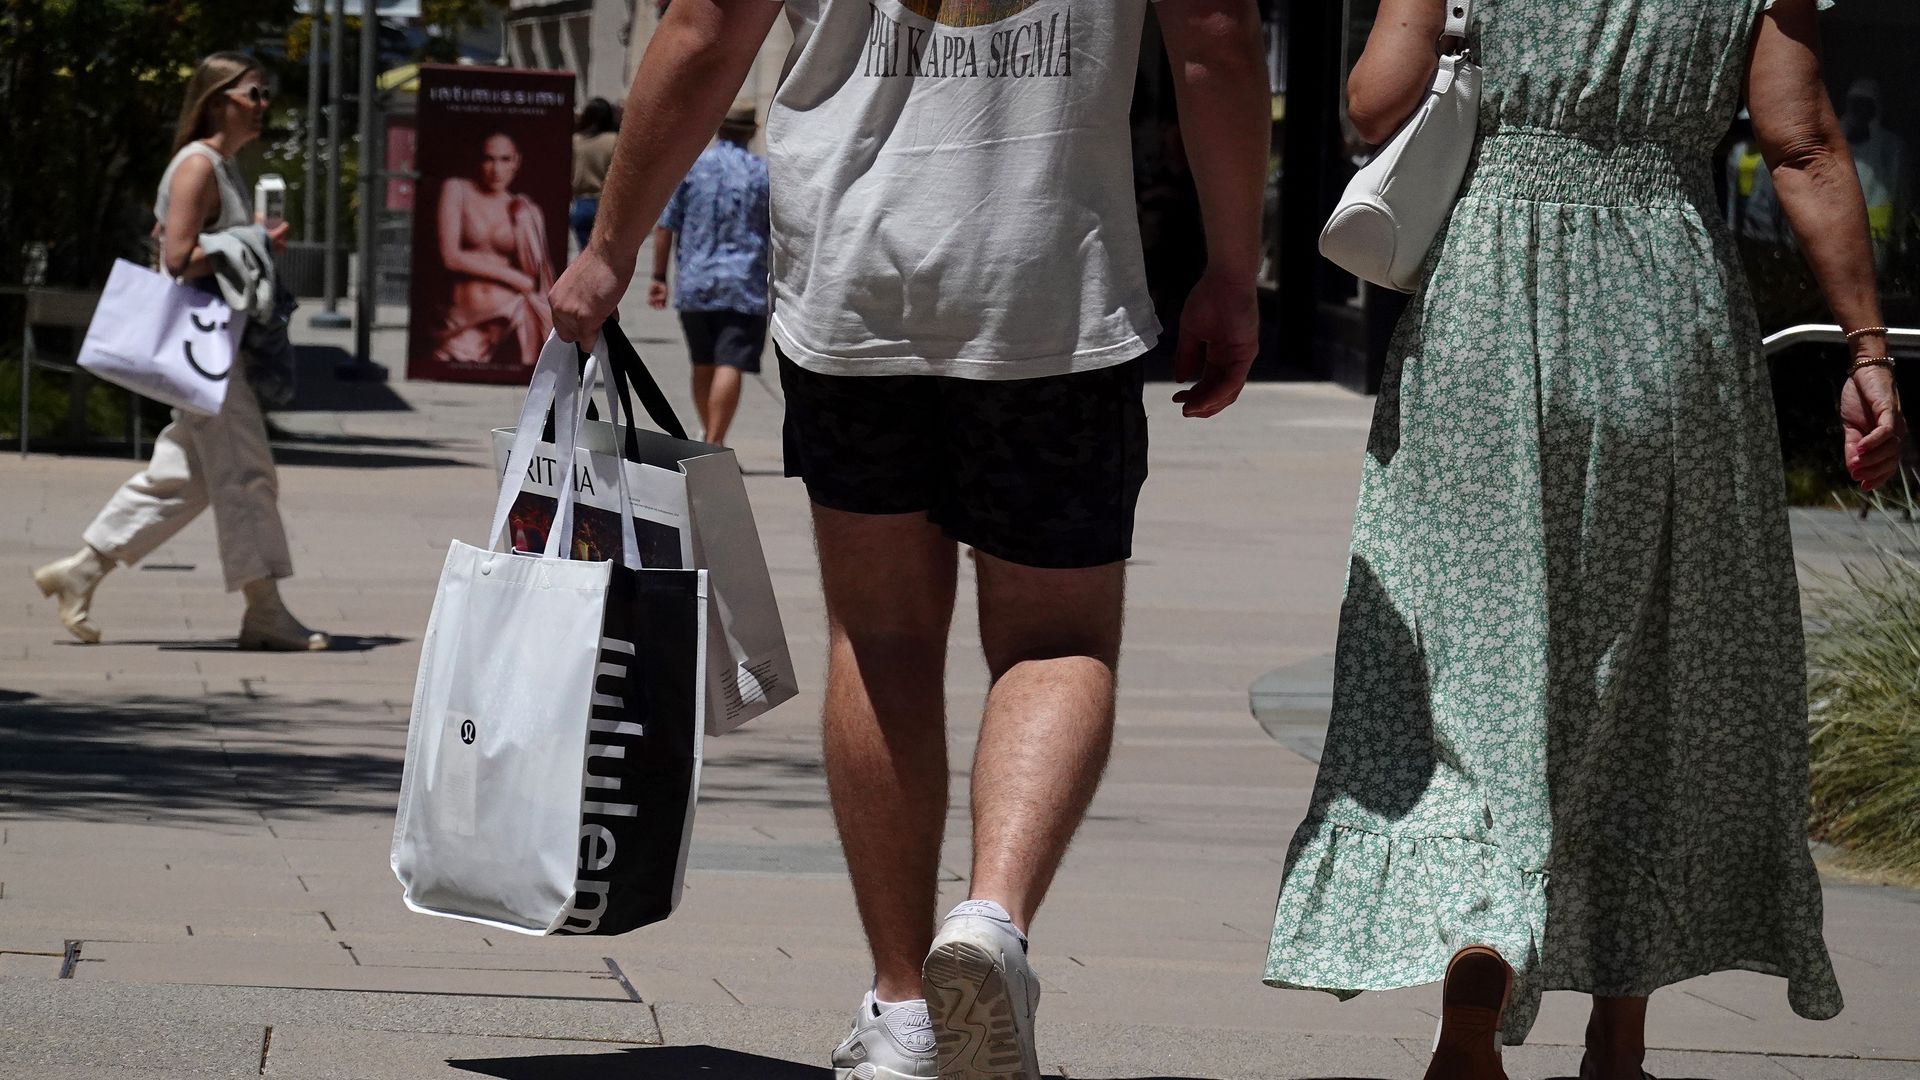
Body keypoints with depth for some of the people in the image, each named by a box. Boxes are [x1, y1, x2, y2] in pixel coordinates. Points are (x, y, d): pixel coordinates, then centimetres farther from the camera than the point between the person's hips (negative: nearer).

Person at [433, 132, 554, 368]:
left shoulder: (525, 211, 10)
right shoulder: (457, 190, 5)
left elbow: (533, 273, 6)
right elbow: (451, 257, -4)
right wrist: (511, 275, -3)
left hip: (512, 314, 1)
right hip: (467, 320, -1)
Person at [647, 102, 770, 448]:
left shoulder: (688, 166, 4)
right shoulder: (765, 173, 2)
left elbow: (665, 227, 2)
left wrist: (659, 277, 8)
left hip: (695, 284, 3)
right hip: (745, 287, -2)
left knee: (703, 367, 15)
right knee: (730, 367, -9)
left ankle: (710, 440, 26)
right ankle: (714, 445, -20)